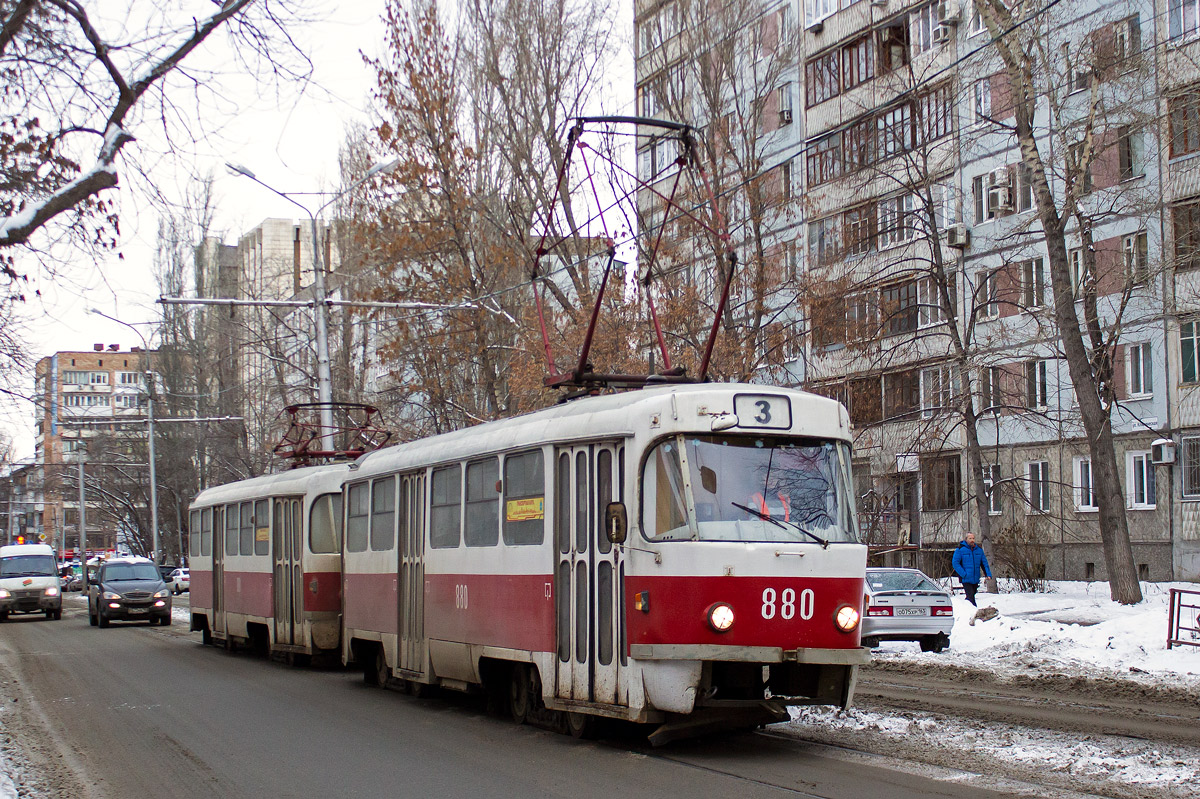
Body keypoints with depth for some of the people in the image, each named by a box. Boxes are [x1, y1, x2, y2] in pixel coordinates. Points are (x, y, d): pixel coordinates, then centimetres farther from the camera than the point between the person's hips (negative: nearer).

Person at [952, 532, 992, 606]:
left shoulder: (979, 549, 9)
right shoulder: (960, 549, -6)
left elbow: (984, 563, 14)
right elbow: (955, 563, -9)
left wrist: (988, 574, -1)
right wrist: (964, 574, -18)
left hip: (975, 580, 5)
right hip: (966, 580, -5)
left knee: (971, 595, 13)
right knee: (970, 596, -15)